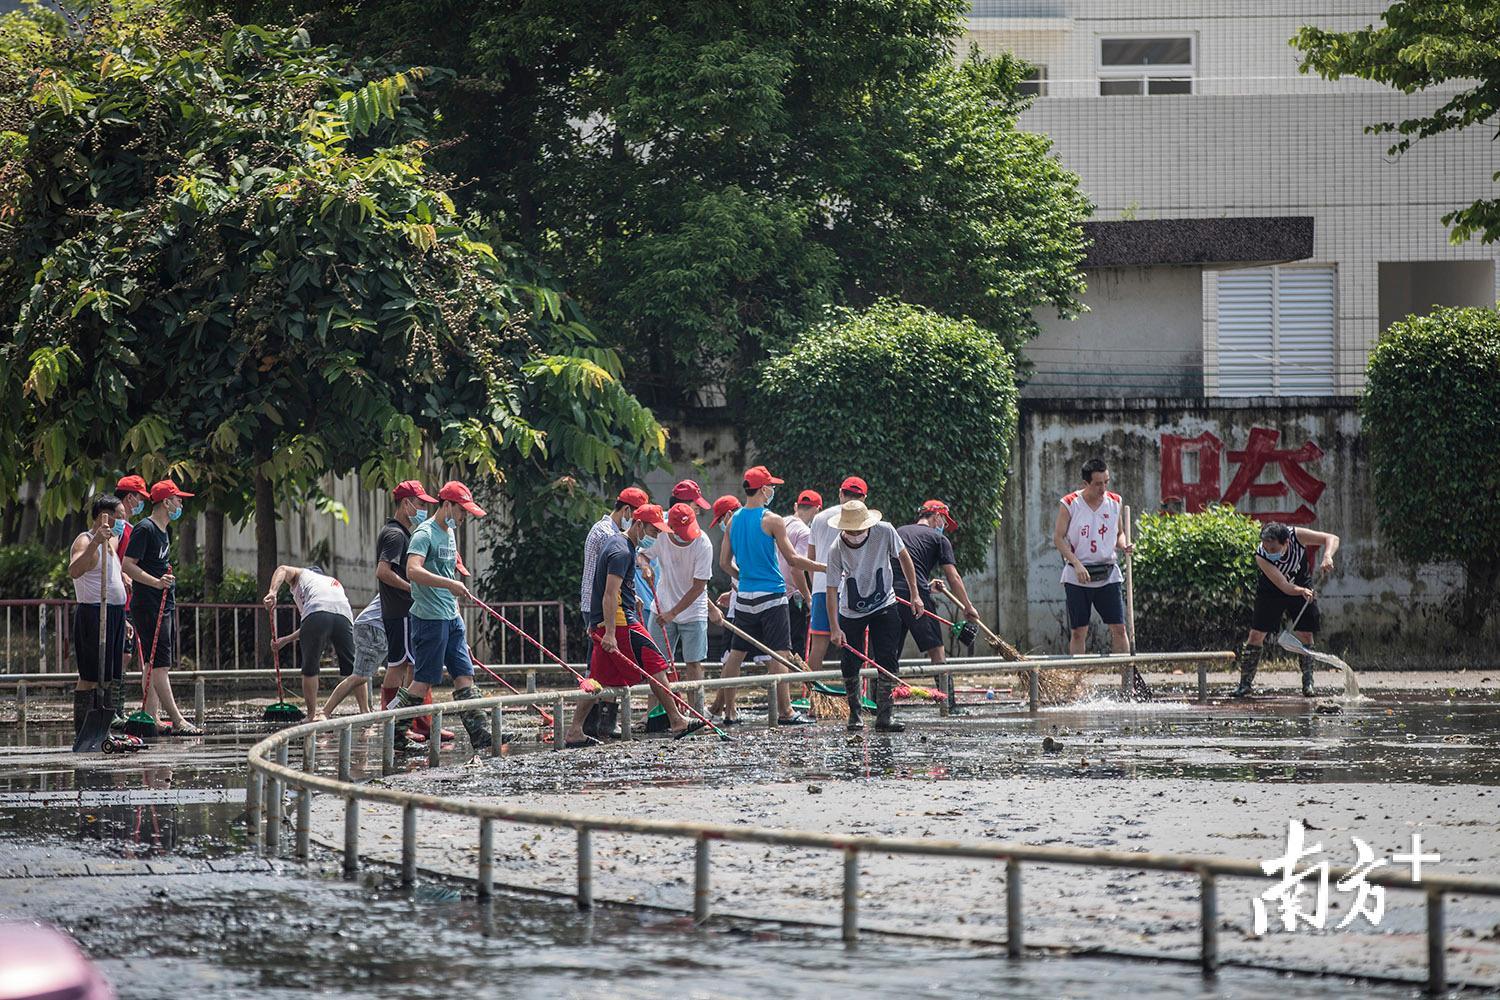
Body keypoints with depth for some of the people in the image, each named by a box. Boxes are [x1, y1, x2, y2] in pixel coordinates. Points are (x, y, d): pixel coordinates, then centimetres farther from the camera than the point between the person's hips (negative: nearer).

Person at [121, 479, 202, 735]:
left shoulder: (165, 530, 17)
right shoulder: (145, 529, -13)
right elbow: (127, 565, -19)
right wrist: (156, 582, -28)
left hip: (166, 604, 10)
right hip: (147, 606, -10)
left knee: (160, 665, 9)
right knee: (160, 663, -11)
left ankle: (150, 717, 11)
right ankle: (177, 721, -16)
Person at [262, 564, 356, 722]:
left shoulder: (302, 575, 33)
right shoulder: (336, 584, 43)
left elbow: (282, 570, 10)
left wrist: (272, 592, -5)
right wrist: (286, 640, 43)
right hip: (344, 616, 4)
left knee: (310, 670, 8)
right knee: (353, 669, 11)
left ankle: (312, 715, 7)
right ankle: (366, 710, 3)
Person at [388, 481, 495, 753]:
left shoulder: (450, 533, 16)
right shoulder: (425, 533, -12)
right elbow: (413, 570, -28)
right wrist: (450, 584, -34)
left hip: (451, 618, 9)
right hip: (429, 618, -9)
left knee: (464, 676, 4)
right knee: (423, 681, -6)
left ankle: (480, 735, 1)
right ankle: (393, 728, 5)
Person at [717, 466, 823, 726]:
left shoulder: (734, 520, 7)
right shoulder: (771, 520, -11)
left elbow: (725, 562, 11)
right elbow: (792, 560, -11)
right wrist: (825, 567, -3)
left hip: (745, 597, 6)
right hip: (770, 596, -6)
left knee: (736, 653, 11)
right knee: (779, 655, -6)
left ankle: (728, 709, 13)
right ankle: (784, 711, -9)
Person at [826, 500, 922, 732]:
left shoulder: (885, 532, -19)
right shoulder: (837, 549, -23)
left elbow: (903, 558, -1)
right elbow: (832, 589, -20)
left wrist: (915, 594, -1)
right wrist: (834, 628, -26)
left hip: (884, 607, 1)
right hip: (851, 612, -1)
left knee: (888, 662, -9)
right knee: (851, 666, 0)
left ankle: (885, 715, -10)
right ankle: (854, 715, 17)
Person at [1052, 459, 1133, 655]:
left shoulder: (1114, 502, 6)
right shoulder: (1069, 504, -4)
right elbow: (1058, 538, -5)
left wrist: (1123, 545, -6)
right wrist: (1077, 564, -16)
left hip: (1108, 576, 2)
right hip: (1077, 578, -2)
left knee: (1118, 628, -2)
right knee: (1078, 631, 0)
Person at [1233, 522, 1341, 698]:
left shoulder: (1297, 535, -30)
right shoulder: (1262, 557, -33)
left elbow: (1332, 539, -26)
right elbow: (1284, 587, -36)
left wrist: (1327, 557, -45)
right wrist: (1301, 591, -56)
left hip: (1301, 588, 1)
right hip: (1271, 591, -1)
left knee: (1305, 635, -6)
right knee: (1256, 634, -7)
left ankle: (1308, 683, 8)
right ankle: (1245, 684, 2)